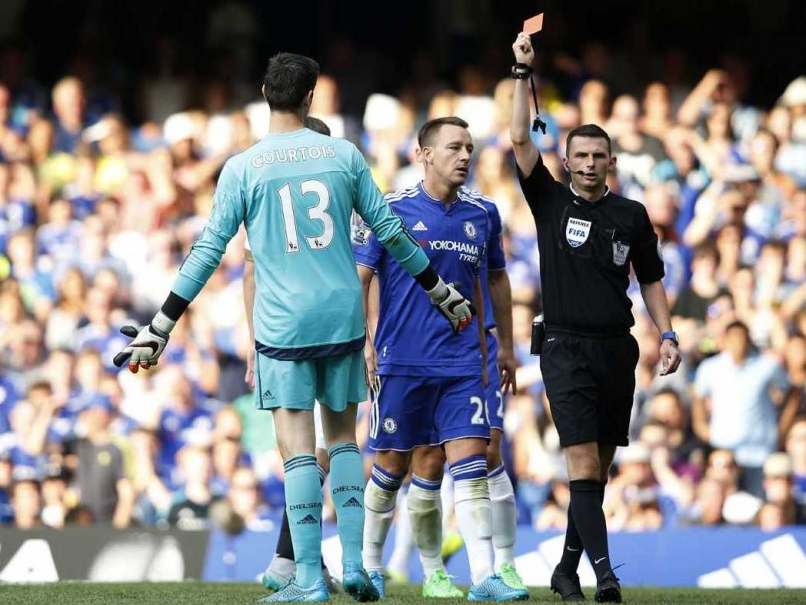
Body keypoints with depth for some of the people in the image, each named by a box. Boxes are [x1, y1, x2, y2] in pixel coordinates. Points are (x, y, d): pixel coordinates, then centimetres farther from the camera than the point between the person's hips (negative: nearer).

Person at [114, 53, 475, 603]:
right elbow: (390, 230, 10)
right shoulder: (344, 155, 4)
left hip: (282, 324, -2)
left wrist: (158, 329, 1)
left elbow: (208, 252, -4)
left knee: (298, 448, -4)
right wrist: (442, 293, 22)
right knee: (343, 437, 15)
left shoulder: (242, 168, -2)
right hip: (343, 317, 2)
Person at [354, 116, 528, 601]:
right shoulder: (391, 210, -4)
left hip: (461, 364, 3)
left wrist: (484, 352, 20)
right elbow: (359, 281, -2)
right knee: (393, 466, 6)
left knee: (471, 466, -7)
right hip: (402, 362, -3)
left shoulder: (479, 215, 10)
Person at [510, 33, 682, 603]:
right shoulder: (552, 203, 4)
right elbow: (521, 141, -5)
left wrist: (667, 334, 5)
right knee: (583, 462, -15)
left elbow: (651, 278, 16)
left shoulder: (632, 214, 10)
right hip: (567, 348, -3)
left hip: (617, 351, 3)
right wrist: (523, 73, -9)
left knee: (599, 466, 7)